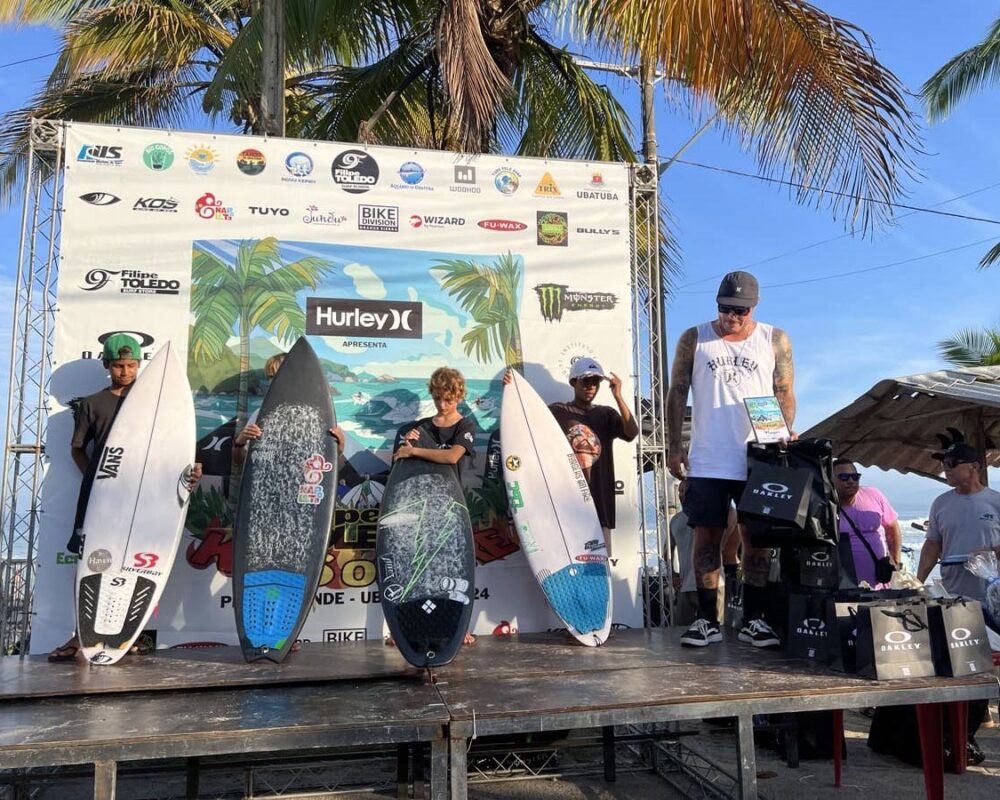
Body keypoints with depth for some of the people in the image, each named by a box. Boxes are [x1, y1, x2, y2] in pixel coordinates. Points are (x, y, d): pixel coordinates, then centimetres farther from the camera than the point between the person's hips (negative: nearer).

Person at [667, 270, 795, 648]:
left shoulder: (775, 340, 8)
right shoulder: (694, 339, 6)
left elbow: (785, 393, 9)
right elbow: (677, 393, 6)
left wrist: (786, 432, -10)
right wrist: (674, 447, 0)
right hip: (706, 462, 0)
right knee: (707, 537, 1)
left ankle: (753, 619, 15)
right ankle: (707, 620, 10)